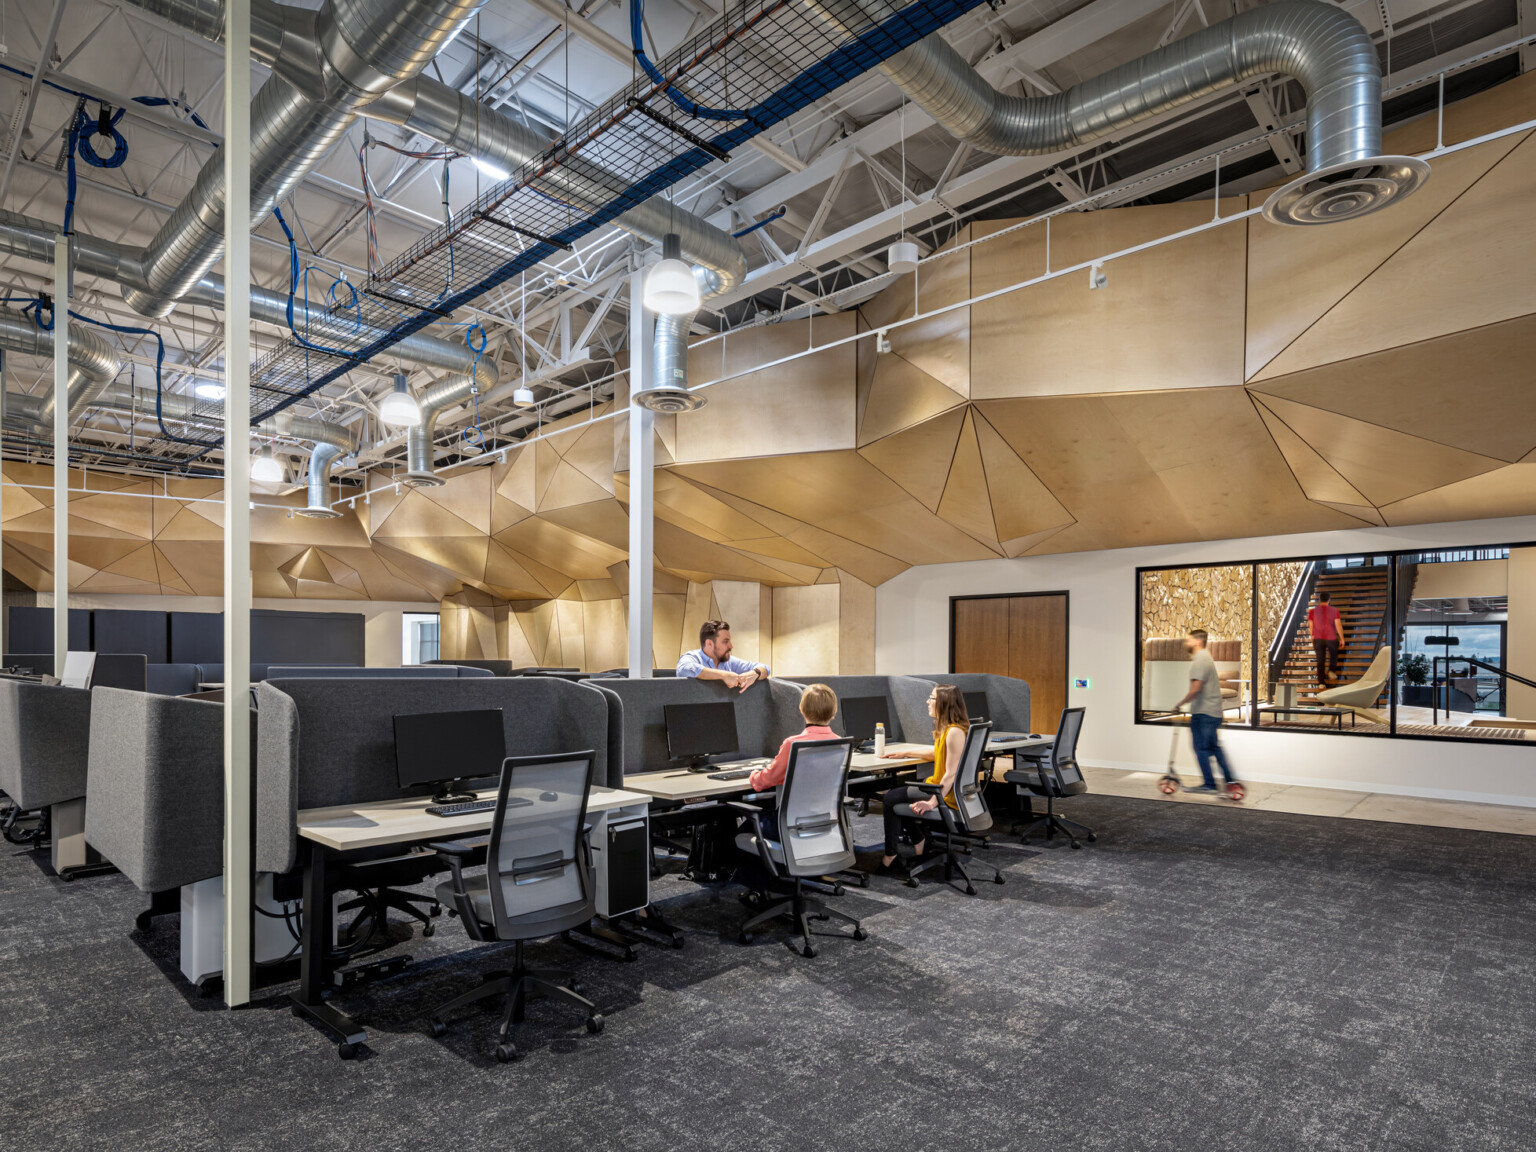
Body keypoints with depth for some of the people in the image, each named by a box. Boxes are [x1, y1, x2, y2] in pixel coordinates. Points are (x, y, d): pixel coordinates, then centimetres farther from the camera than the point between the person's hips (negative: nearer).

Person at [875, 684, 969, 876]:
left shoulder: (955, 732, -23)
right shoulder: (946, 729, 8)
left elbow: (951, 774, -26)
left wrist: (932, 802, -29)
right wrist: (906, 754, 24)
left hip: (948, 795, -10)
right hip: (939, 786, 10)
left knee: (891, 799, -5)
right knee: (894, 793, 15)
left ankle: (891, 856, 7)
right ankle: (918, 840, 19)